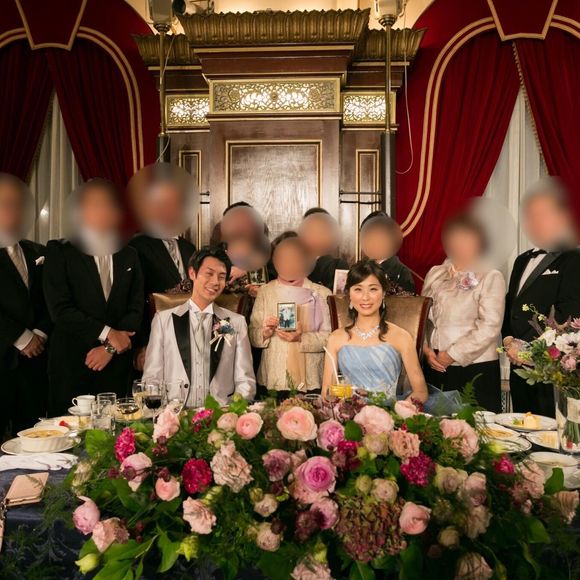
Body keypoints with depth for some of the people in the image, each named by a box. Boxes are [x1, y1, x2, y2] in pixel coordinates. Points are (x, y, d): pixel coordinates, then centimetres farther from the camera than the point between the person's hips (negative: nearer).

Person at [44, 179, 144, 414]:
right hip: (71, 362, -2)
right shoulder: (60, 251, -1)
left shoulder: (129, 255, 10)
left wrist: (110, 348, -7)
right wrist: (107, 334, -11)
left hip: (116, 363, 3)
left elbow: (136, 309, 5)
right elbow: (60, 309, -10)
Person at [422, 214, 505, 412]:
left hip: (476, 368, -4)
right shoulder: (435, 273, 11)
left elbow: (490, 326, -11)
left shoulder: (491, 278, -3)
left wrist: (453, 354, -12)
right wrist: (426, 350, -4)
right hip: (435, 367, 4)